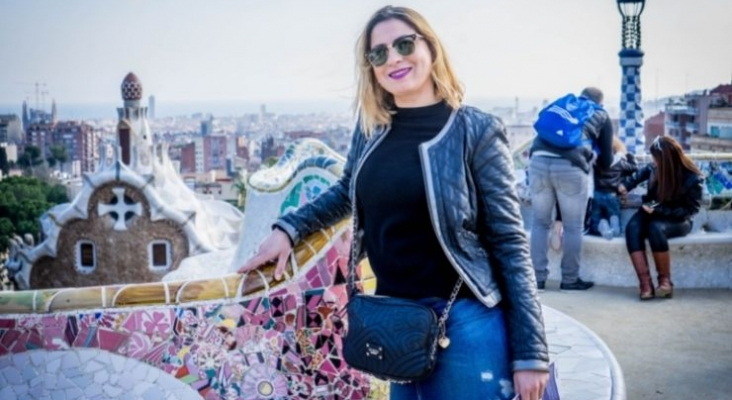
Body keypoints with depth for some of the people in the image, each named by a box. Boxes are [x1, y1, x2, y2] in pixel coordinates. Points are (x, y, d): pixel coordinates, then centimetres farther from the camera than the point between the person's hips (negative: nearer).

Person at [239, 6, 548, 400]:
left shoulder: (476, 131, -10)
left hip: (463, 322, -5)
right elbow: (347, 192, 23)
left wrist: (530, 352, -12)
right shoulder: (370, 129, 2)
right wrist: (288, 228, 11)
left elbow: (509, 243, -10)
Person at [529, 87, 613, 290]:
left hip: (539, 160, 3)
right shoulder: (602, 116, 23)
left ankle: (537, 277, 16)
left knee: (540, 223, 14)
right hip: (570, 166, -3)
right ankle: (570, 279, 18)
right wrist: (592, 154, 45)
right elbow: (605, 161, 24)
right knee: (573, 227, 10)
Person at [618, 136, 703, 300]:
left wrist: (660, 210, -23)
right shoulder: (654, 168, -5)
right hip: (653, 214, 5)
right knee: (632, 228, -30)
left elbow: (691, 209, -14)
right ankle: (646, 283, -38)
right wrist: (627, 184, 4)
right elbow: (642, 172, 20)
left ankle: (665, 281, -26)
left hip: (678, 221, -5)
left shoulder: (693, 178, -19)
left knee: (655, 228, -39)